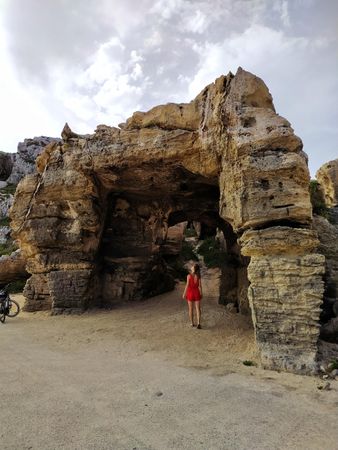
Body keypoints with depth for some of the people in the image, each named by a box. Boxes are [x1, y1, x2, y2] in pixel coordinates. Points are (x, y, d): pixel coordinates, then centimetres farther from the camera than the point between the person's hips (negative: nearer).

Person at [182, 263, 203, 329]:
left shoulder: (189, 276, -14)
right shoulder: (198, 276, -7)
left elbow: (187, 285, -15)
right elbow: (200, 286, -5)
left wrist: (184, 294, -5)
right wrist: (201, 294, 8)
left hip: (190, 293, -1)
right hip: (196, 293, 1)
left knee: (191, 309, 13)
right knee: (198, 309, 5)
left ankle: (192, 323, 22)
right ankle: (198, 323, -9)